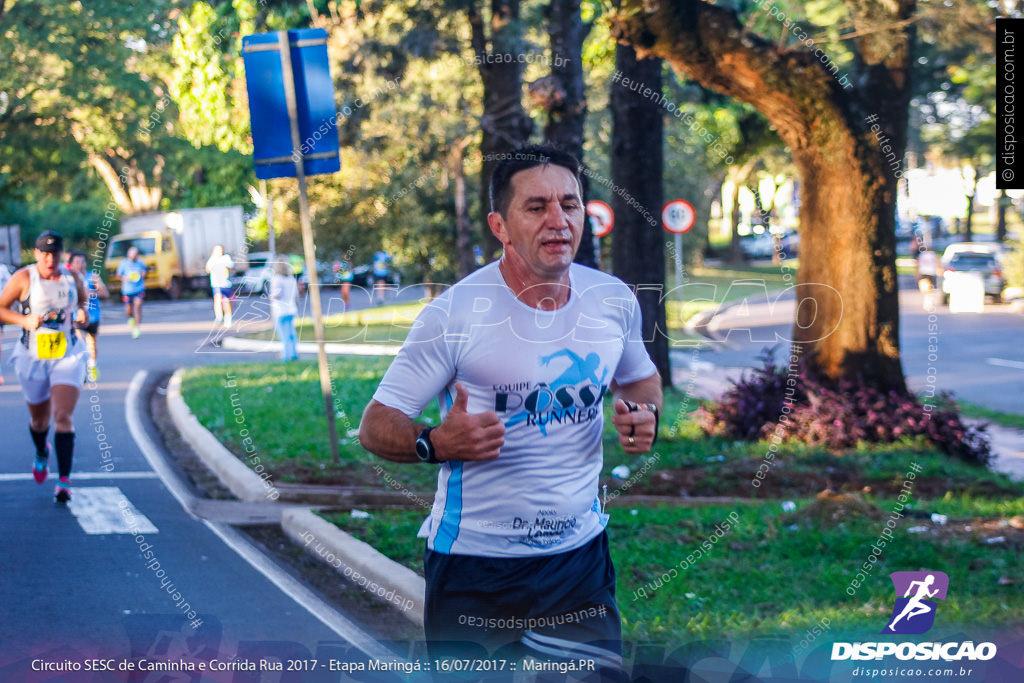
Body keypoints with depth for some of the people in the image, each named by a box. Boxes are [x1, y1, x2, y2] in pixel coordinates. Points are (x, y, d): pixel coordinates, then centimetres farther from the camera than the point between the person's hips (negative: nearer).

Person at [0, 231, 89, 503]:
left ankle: (64, 481, -15)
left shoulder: (72, 277, 2)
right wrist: (24, 320, -18)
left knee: (63, 416, -15)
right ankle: (41, 453, 51)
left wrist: (82, 312, -3)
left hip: (68, 356, 0)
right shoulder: (23, 278, -7)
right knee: (39, 420, 15)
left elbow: (83, 299, 20)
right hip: (33, 357, 0)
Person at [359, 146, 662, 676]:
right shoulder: (455, 312, -14)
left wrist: (645, 415, -2)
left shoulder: (614, 299, 0)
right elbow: (376, 425, -11)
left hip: (581, 552, 4)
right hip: (475, 562, -4)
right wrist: (438, 443, -31)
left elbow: (639, 376, 21)